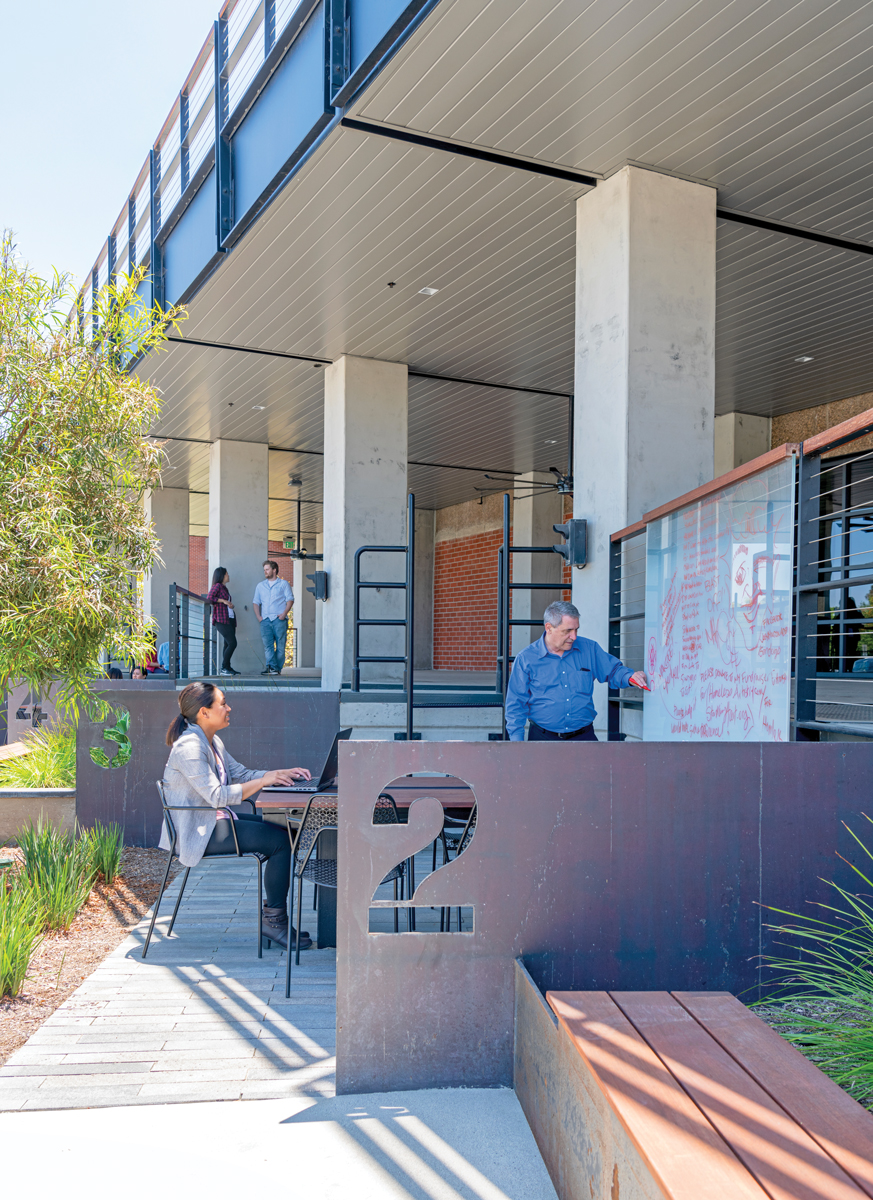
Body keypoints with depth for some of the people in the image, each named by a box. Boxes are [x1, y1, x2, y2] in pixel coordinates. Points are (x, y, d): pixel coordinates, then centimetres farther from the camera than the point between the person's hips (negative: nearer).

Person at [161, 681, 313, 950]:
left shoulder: (213, 743, 13)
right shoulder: (189, 747, -19)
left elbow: (241, 774, 14)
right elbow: (217, 796, -26)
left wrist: (282, 773, 0)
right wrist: (265, 780, -24)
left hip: (215, 821, 10)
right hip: (197, 833, -10)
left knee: (284, 830, 4)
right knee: (280, 841, -17)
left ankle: (273, 911, 9)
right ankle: (274, 921, -5)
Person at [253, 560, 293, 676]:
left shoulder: (284, 584, 9)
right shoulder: (260, 586, 21)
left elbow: (290, 599, 1)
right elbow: (256, 602, 19)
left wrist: (284, 613, -12)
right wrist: (258, 616, 4)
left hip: (279, 619, -3)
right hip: (265, 620, 3)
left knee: (280, 645, -3)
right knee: (268, 644, -10)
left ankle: (278, 668, 2)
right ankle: (272, 667, -15)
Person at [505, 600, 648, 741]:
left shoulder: (589, 649, 8)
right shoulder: (526, 659, 0)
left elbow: (613, 671, 20)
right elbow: (516, 704, 3)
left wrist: (630, 677, -3)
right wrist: (517, 740, -5)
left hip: (584, 736, 1)